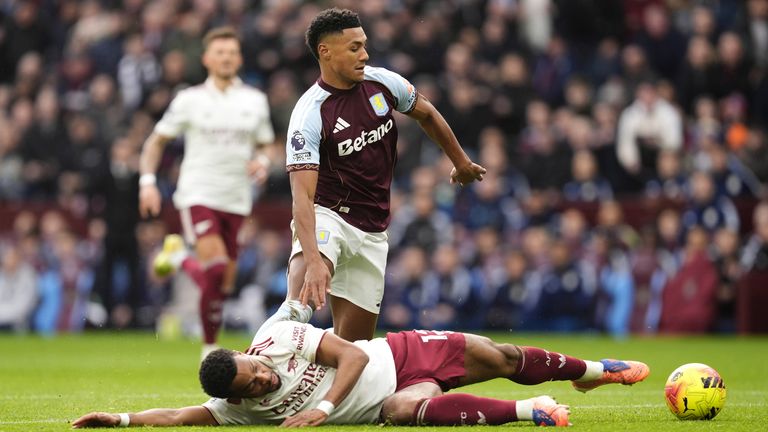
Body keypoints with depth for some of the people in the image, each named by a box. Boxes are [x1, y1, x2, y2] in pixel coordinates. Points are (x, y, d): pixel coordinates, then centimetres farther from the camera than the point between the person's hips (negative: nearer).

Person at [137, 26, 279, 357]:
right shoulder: (190, 100, 1)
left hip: (236, 200, 4)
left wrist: (262, 162, -4)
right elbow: (156, 141, 7)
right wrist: (147, 182, -6)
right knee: (215, 267, -25)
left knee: (224, 282, 6)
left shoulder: (255, 100, 9)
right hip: (198, 194, -4)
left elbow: (266, 146, 20)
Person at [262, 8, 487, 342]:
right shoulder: (309, 114, -20)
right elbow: (302, 195, -28)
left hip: (373, 232, 5)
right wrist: (314, 261, -42)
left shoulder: (383, 82, -3)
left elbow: (426, 114, 19)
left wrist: (461, 163, 32)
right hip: (327, 215, -5)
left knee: (353, 343, 2)